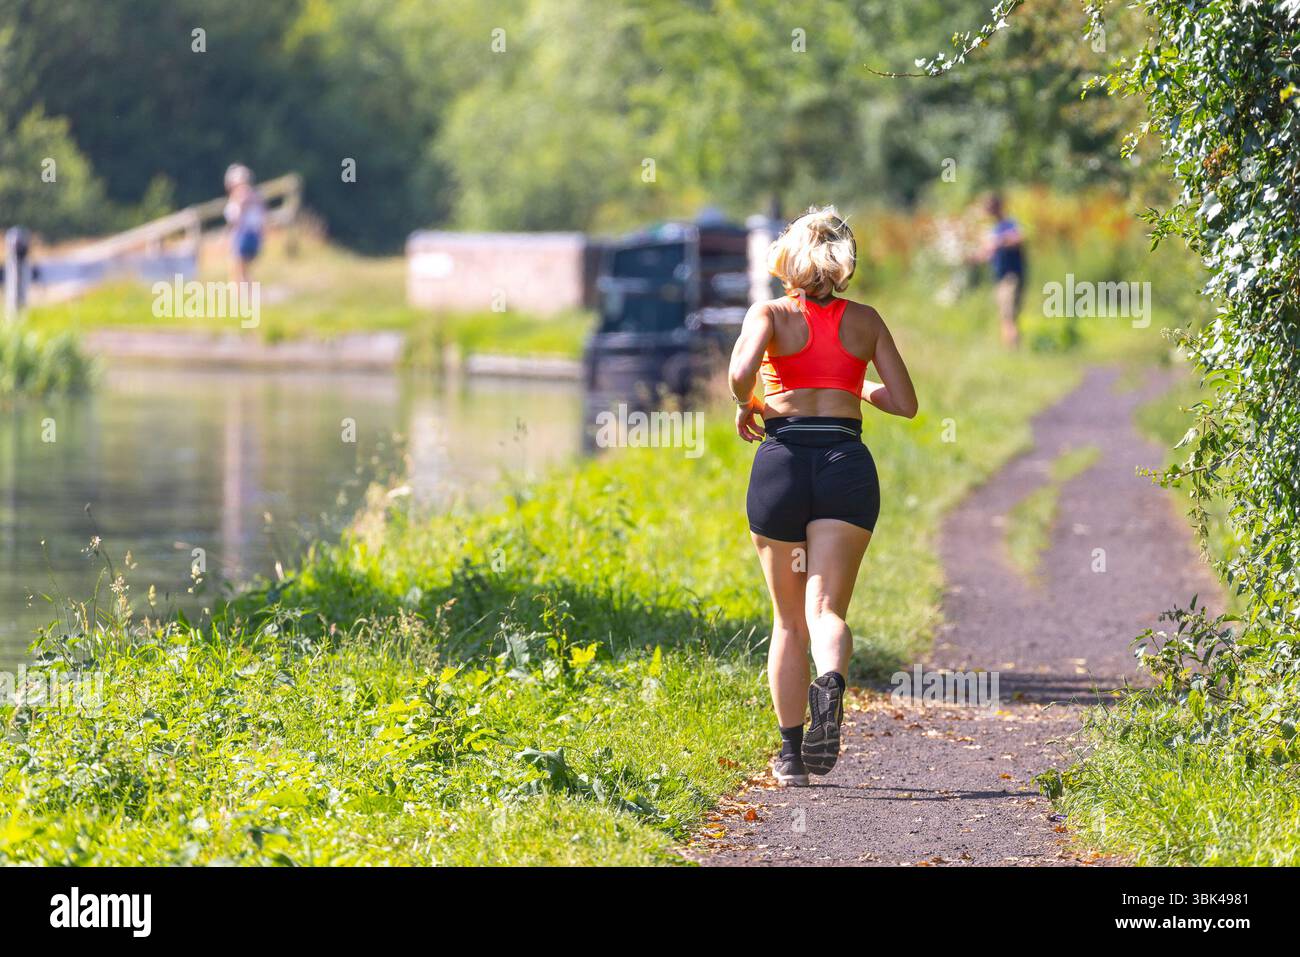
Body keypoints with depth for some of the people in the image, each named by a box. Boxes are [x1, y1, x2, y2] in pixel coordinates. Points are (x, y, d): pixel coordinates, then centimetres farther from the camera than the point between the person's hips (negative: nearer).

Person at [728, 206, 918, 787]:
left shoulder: (770, 314, 4)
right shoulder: (865, 320, 11)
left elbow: (740, 373, -16)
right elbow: (904, 403, 12)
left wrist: (746, 407, 5)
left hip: (782, 461, 0)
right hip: (847, 465, 0)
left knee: (789, 619, 13)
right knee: (826, 608, -8)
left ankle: (792, 753, 16)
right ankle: (831, 685, -42)